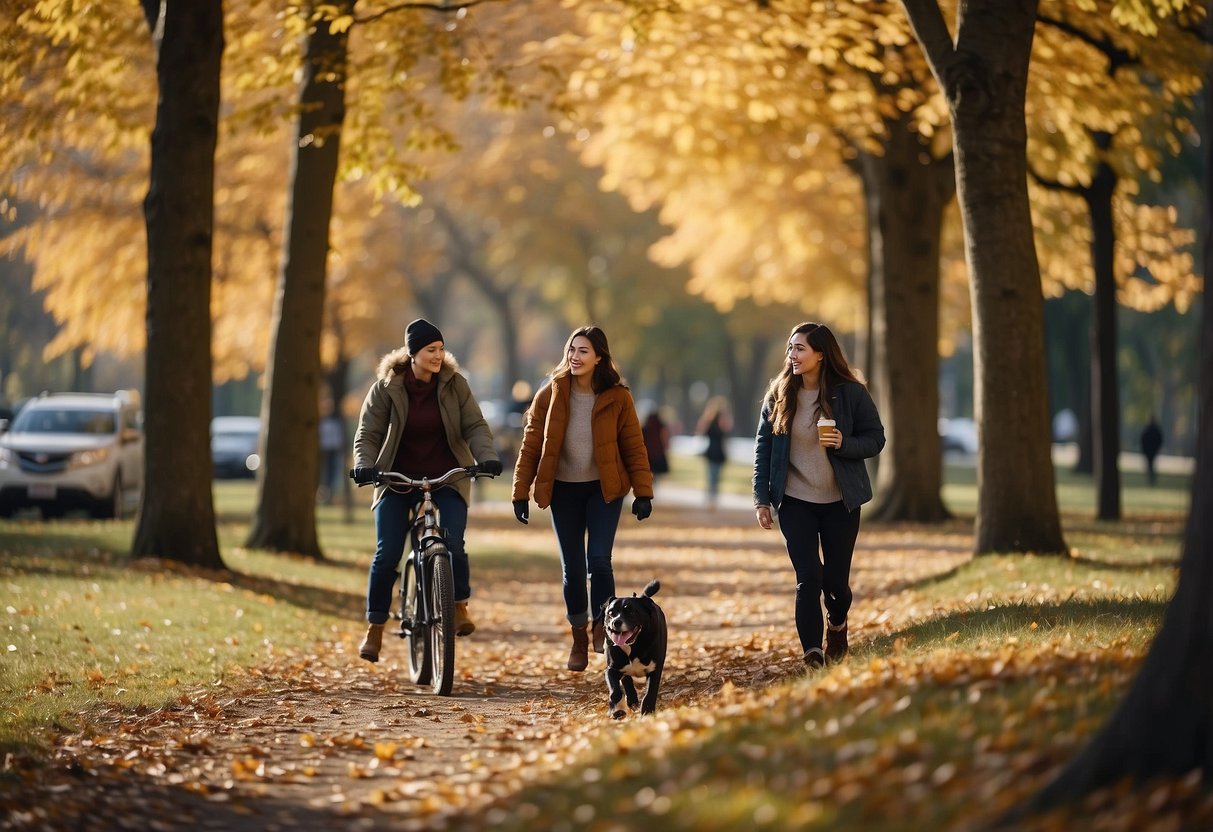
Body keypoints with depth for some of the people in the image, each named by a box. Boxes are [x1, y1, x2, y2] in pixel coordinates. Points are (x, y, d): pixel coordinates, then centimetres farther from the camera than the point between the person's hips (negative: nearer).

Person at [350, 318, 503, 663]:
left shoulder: (454, 384, -4)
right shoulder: (386, 388, -6)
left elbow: (475, 426, -8)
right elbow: (367, 434, -8)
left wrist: (487, 456, -26)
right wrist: (364, 466, -27)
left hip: (447, 478, 0)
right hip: (398, 479, 0)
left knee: (453, 546, -18)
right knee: (387, 554, -8)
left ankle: (459, 606, 8)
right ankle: (374, 629, 5)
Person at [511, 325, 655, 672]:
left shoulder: (617, 398, -5)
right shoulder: (550, 396, -3)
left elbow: (634, 448, -3)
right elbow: (530, 445, 0)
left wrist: (643, 493, -8)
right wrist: (520, 493, -4)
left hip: (604, 489, -2)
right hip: (563, 490, 2)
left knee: (598, 560, -15)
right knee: (572, 568, 4)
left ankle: (601, 626, 4)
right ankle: (579, 638, 18)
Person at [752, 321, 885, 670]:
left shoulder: (851, 393, -6)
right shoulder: (779, 394, -1)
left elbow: (875, 439, -1)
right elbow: (764, 446, 3)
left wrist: (844, 443, -21)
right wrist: (762, 498, -1)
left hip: (840, 502, 0)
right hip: (795, 502, 0)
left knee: (836, 580, 7)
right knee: (808, 578, -10)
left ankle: (837, 624, 40)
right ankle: (812, 655, -7)